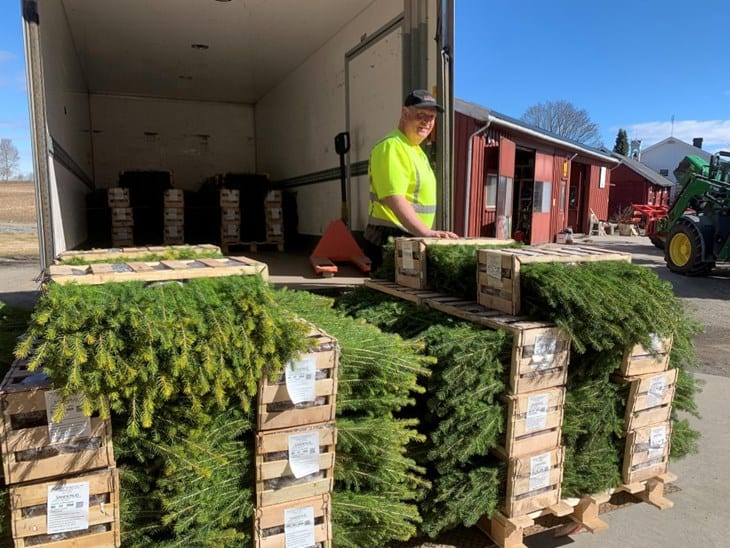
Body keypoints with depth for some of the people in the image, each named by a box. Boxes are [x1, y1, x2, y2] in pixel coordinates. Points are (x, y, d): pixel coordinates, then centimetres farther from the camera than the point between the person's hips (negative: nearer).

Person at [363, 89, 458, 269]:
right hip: (390, 239, -10)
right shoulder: (391, 147, -14)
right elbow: (394, 199, -27)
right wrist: (427, 233, -35)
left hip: (412, 238, 10)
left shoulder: (416, 150, 20)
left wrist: (428, 233, 20)